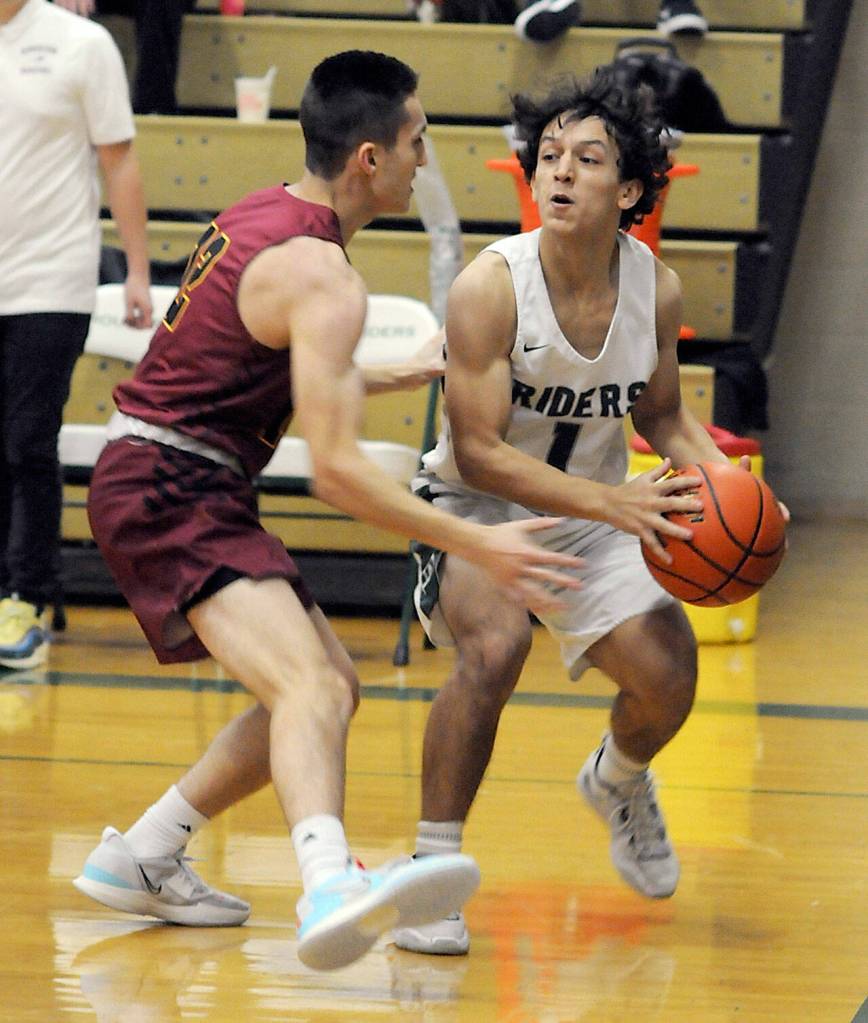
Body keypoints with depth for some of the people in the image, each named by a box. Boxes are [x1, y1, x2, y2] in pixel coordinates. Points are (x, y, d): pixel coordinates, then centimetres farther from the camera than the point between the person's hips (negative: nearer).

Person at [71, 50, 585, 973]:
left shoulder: (258, 218, 14)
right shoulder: (323, 276, -17)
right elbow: (336, 470, -21)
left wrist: (394, 376, 38)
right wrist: (479, 547, -18)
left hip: (158, 483, 10)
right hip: (169, 490, -10)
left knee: (329, 682, 18)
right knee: (311, 686, -30)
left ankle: (137, 859, 25)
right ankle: (331, 887, -56)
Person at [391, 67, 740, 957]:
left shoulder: (656, 289, -11)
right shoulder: (491, 286, -27)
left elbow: (660, 415, 7)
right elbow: (478, 452, -27)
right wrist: (617, 503, -36)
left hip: (593, 514, 5)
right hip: (477, 505, -5)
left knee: (668, 674, -8)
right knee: (493, 648, -32)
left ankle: (618, 783, 31)